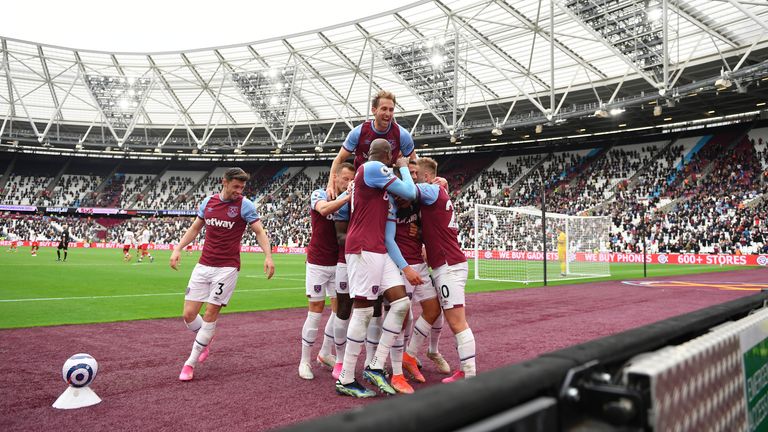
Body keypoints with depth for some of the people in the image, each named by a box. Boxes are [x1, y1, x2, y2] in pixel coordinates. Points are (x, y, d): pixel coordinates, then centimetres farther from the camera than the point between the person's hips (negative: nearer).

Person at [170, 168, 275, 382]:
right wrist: (178, 248, 6)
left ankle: (190, 363, 11)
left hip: (227, 268, -4)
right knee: (189, 314, 1)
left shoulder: (245, 205, -5)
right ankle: (205, 341, 32)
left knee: (210, 314, -4)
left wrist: (268, 255, -23)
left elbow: (259, 231, -8)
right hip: (203, 266, 4)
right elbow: (195, 228, 18)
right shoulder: (208, 202, 7)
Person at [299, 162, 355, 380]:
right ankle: (305, 360, 9)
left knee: (339, 308, 6)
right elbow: (324, 209, -31)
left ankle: (325, 352, 24)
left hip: (339, 263, 5)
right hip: (318, 263, -5)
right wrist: (348, 196, -38)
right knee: (316, 309, -3)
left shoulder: (350, 202, 7)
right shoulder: (319, 194, -7)